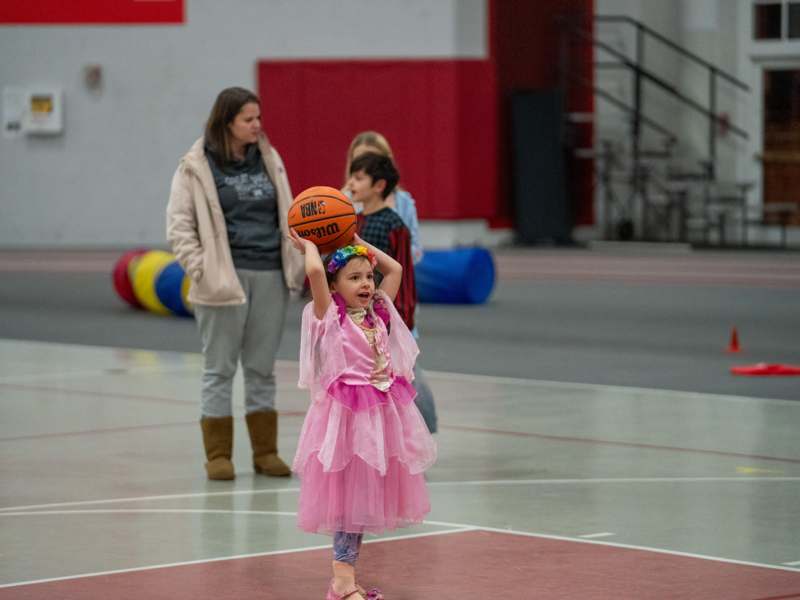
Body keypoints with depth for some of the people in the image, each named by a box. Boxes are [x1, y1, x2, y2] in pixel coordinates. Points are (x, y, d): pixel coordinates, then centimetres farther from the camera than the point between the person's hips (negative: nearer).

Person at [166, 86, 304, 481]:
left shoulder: (268, 160, 12)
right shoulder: (197, 167, -4)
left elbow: (286, 215, 18)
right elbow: (179, 225, -4)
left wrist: (297, 265, 9)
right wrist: (201, 269, -13)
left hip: (270, 276, 5)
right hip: (225, 279, -5)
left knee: (262, 369, 11)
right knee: (219, 370, 2)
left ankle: (265, 451, 17)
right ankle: (218, 455, 8)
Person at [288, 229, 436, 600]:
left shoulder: (378, 313, 11)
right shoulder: (329, 316, -6)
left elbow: (395, 269, 18)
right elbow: (314, 271, -21)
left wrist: (357, 243, 20)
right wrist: (310, 247, -2)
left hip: (381, 415, 6)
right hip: (346, 415, -6)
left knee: (367, 496, 8)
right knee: (347, 493, -4)